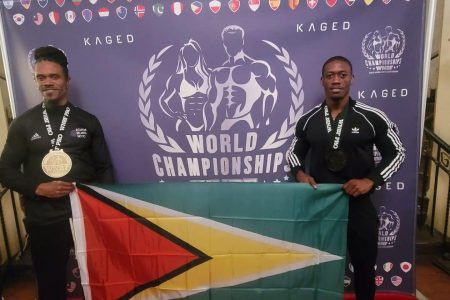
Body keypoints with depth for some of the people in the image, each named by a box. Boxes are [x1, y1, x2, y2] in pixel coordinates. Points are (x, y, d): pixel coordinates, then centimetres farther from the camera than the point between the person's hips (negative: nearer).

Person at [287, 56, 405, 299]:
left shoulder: (372, 118, -9)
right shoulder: (308, 120, -2)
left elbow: (397, 153, 1)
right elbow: (294, 152, 11)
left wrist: (371, 180, -13)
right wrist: (300, 173, -10)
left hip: (358, 203, -1)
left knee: (364, 263, 16)